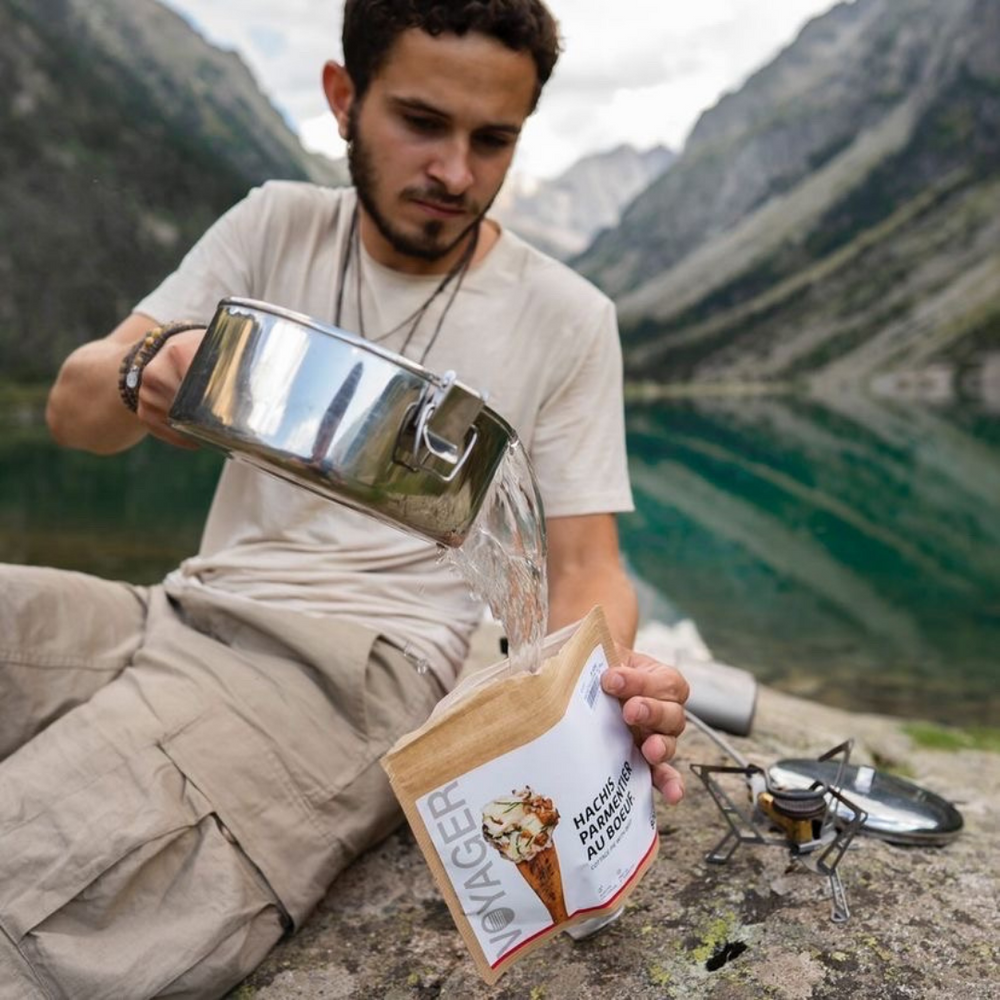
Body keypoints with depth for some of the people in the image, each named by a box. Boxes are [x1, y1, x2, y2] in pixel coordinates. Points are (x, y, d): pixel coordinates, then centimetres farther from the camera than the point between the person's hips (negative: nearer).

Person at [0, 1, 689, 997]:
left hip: (364, 662, -4)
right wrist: (146, 373, -20)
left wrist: (604, 683, -22)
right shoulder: (274, 226, 12)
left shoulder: (563, 317, 3)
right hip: (184, 613, 5)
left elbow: (585, 567, 2)